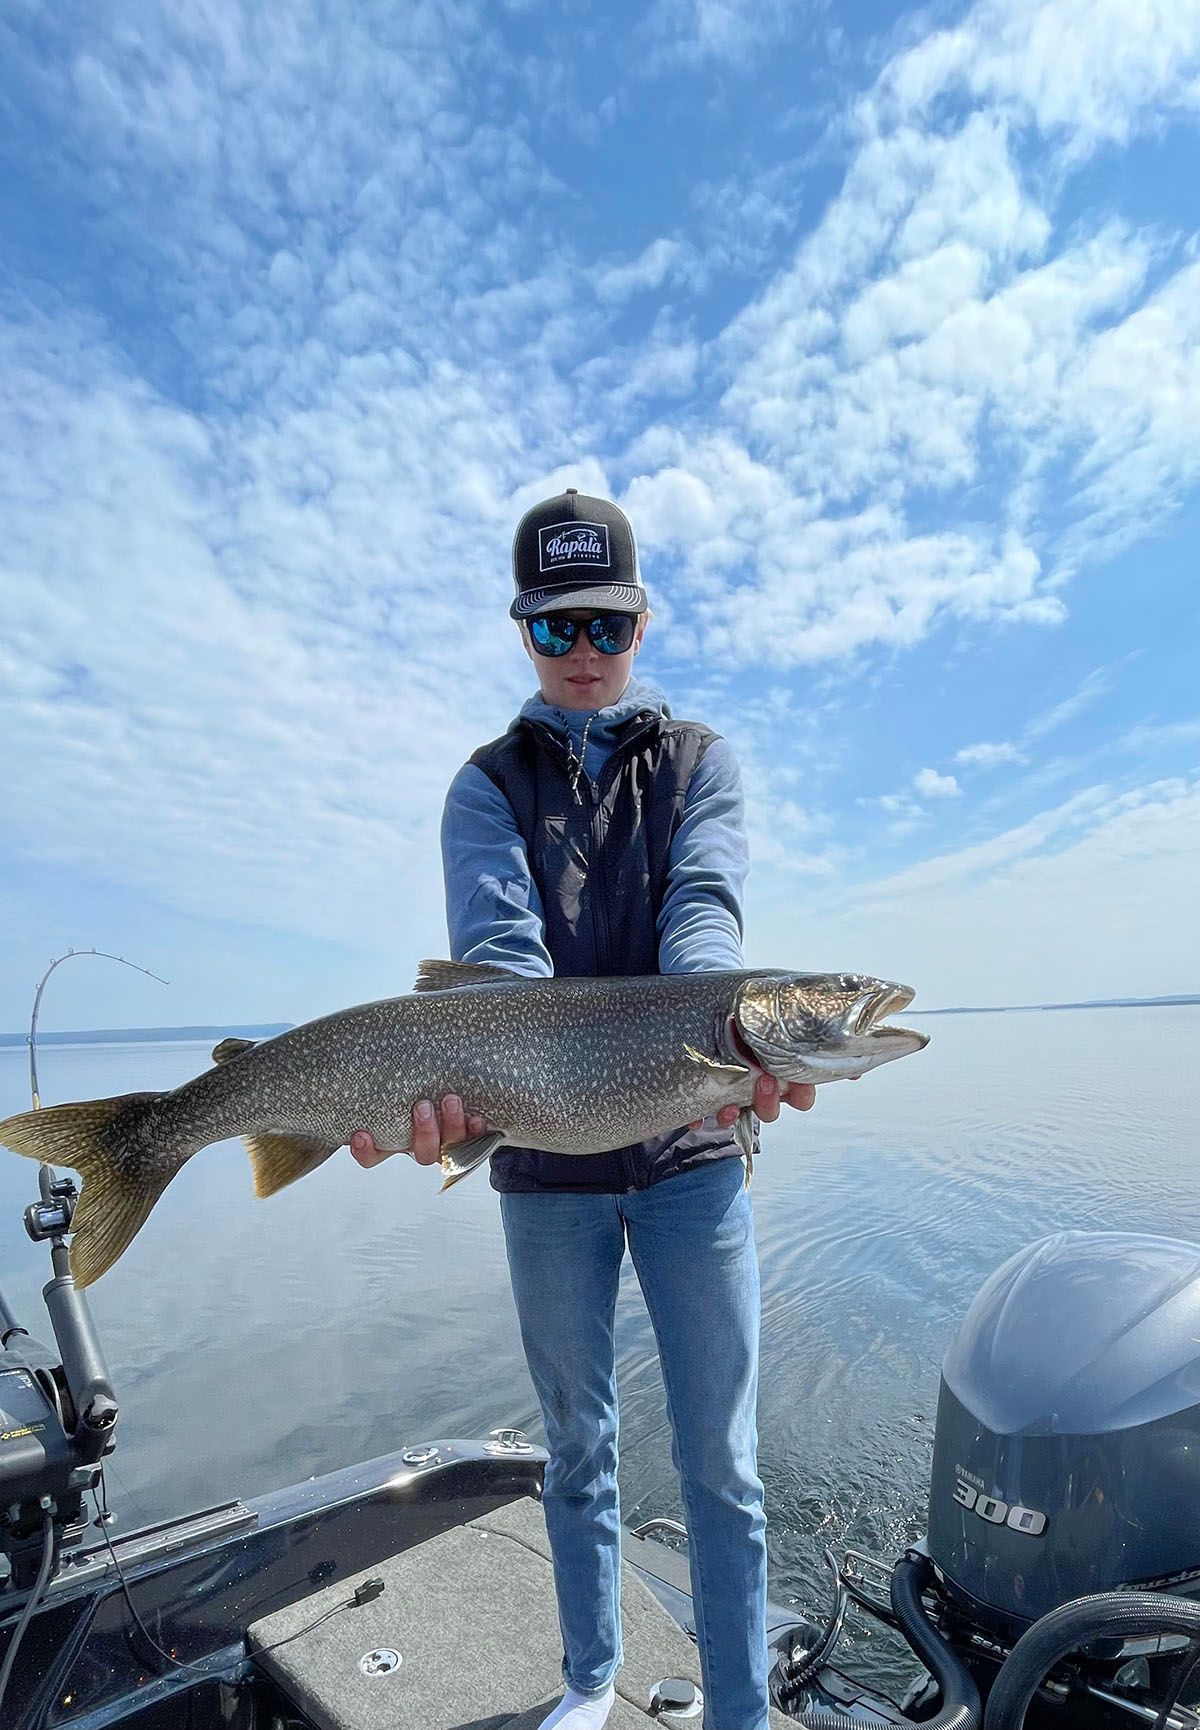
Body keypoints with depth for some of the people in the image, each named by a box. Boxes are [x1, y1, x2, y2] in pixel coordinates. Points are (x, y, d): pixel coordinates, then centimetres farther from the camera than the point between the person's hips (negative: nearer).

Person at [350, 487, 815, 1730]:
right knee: (576, 1446, 20)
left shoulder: (700, 759, 5)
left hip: (690, 1148, -1)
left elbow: (703, 906, -14)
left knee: (719, 1461, 9)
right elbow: (494, 942, -14)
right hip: (542, 1167, 2)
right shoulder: (488, 784, 5)